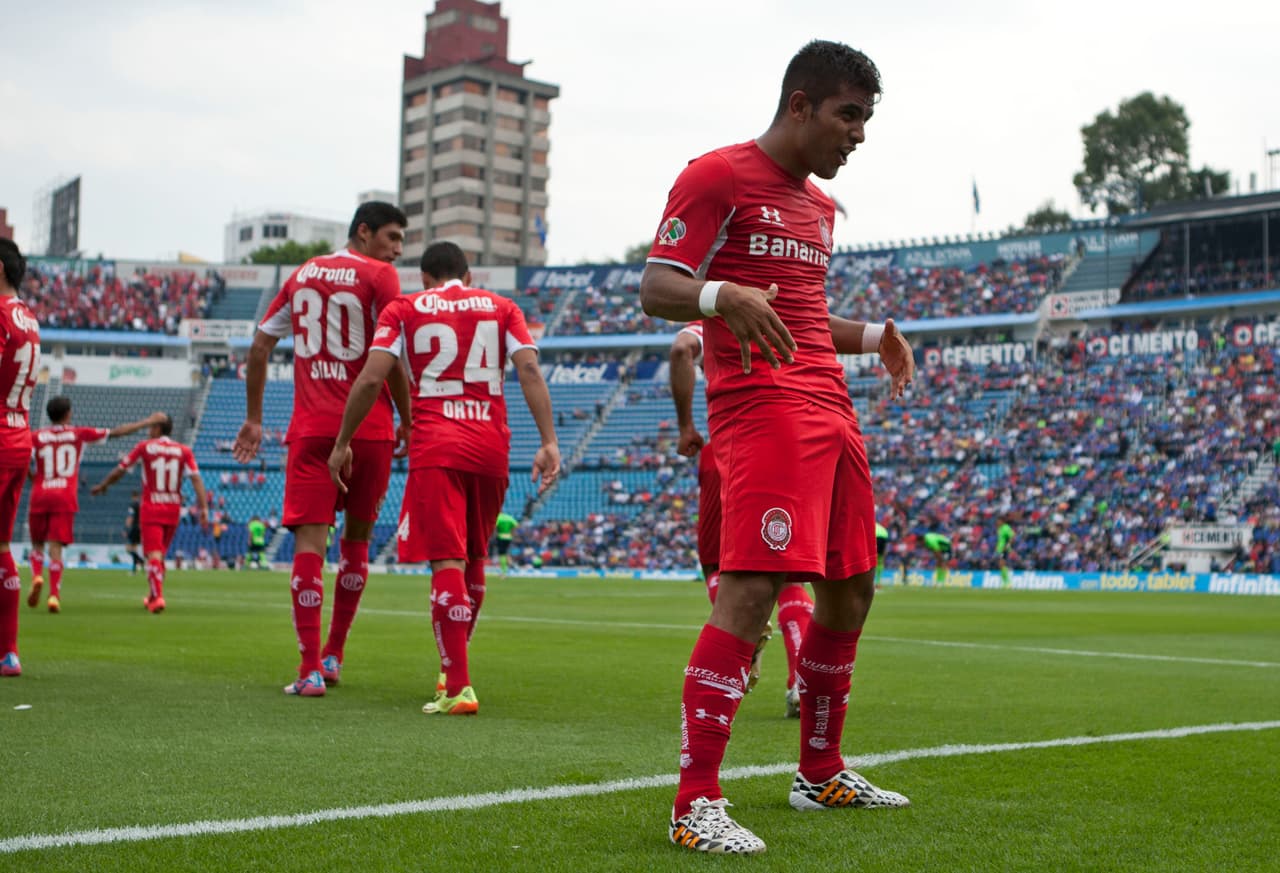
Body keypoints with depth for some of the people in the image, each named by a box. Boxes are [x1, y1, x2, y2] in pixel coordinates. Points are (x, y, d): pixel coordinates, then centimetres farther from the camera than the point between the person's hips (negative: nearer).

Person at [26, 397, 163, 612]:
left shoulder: (36, 437, 5)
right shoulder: (79, 434, 6)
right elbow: (117, 431, 10)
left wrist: (34, 479, 11)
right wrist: (148, 422, 18)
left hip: (40, 497, 1)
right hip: (65, 497, -1)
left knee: (37, 544, 16)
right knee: (56, 546, -1)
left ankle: (37, 577, -12)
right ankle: (54, 595, -15)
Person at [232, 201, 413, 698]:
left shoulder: (303, 273, 14)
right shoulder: (379, 276, -2)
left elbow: (259, 348, 16)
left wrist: (253, 419, 22)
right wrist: (407, 421, -1)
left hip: (310, 428, 3)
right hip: (368, 428, -2)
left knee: (310, 539, -3)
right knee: (357, 536, 15)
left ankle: (310, 670, -10)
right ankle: (333, 655, 21)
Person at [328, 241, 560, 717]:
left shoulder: (404, 308, 9)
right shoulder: (502, 307, 14)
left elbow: (370, 379, -1)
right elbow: (529, 371, 0)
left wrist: (342, 443, 6)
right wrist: (549, 442, -4)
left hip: (435, 447, -3)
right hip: (491, 447, 3)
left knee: (447, 561, -7)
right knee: (474, 560, 18)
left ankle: (458, 687, -15)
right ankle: (453, 670, 31)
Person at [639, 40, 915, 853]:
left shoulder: (819, 205, 22)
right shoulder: (717, 177, -4)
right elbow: (656, 289, -12)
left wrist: (872, 336, 18)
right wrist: (719, 295, -32)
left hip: (831, 414, 9)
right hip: (761, 410, -9)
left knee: (849, 593, 13)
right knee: (751, 590, -19)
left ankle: (822, 773, 28)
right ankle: (695, 803, -15)